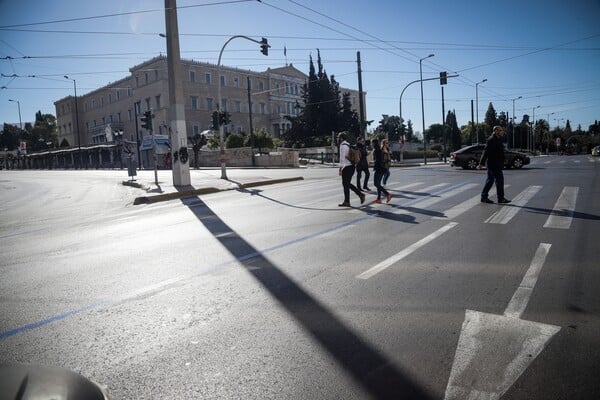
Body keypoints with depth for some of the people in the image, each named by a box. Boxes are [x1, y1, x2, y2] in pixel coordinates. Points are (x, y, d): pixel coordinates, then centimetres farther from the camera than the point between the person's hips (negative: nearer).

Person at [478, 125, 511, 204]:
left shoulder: (497, 139, 18)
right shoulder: (491, 140, -14)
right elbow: (486, 152, -20)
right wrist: (481, 163, -24)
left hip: (497, 164, 10)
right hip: (493, 164, -10)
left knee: (490, 180, 11)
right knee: (499, 179, -7)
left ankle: (484, 197, 15)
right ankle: (501, 198, -2)